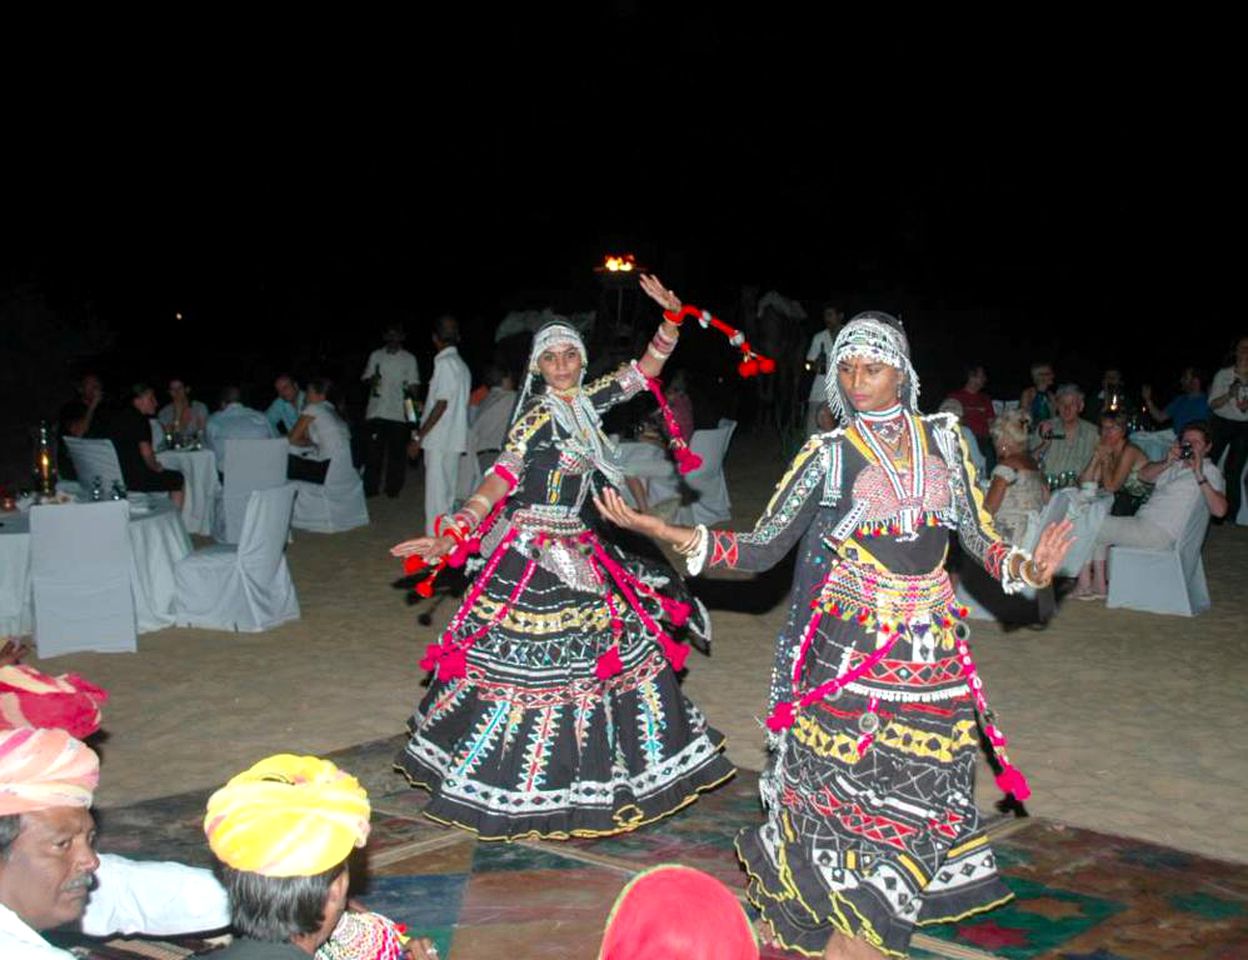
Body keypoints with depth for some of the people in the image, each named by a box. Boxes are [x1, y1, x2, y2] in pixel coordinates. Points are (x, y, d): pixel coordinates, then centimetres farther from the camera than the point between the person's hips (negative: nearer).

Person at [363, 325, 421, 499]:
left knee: (396, 452, 1)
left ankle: (393, 488, 10)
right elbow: (367, 377, 13)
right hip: (377, 411, 1)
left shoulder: (409, 359, 7)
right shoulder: (376, 356, 10)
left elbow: (413, 384, 7)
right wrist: (372, 380, -10)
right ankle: (370, 487, 7)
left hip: (399, 413, -1)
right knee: (374, 451, 0)